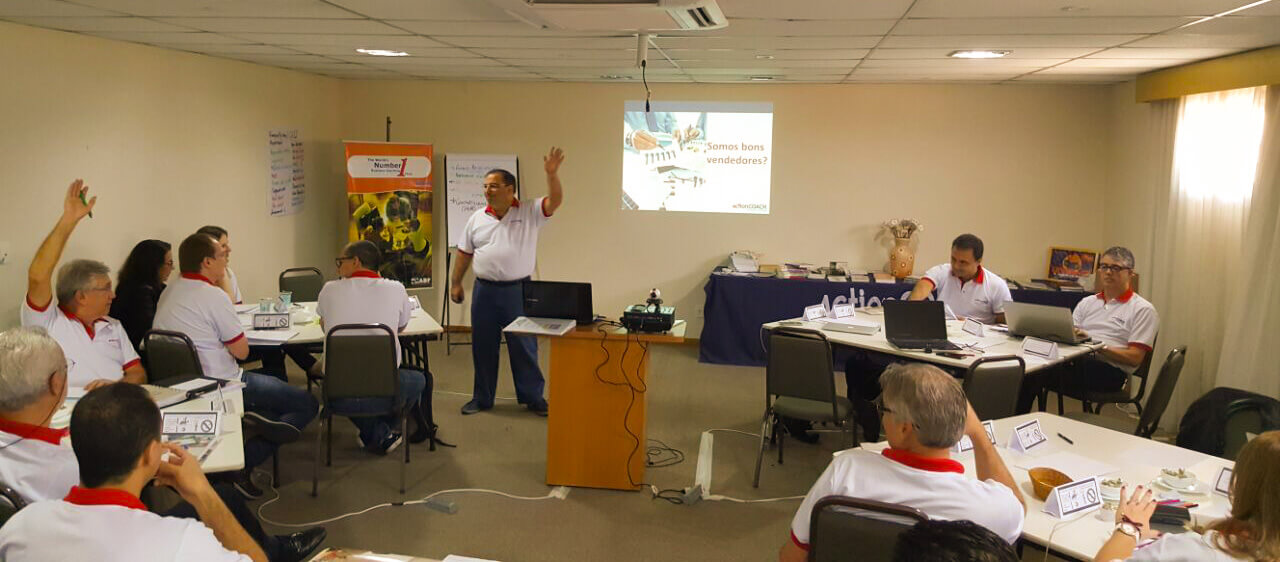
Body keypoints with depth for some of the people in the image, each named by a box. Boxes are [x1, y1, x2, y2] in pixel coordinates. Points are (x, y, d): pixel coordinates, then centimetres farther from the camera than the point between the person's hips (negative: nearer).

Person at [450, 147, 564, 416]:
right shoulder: (477, 219, 6)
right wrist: (455, 283, 9)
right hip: (485, 290, 3)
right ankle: (482, 398, 23)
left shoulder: (530, 214, -2)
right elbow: (465, 253, 11)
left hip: (518, 290, -3)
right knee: (482, 346, 10)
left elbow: (555, 201, -15)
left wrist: (552, 174, -29)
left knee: (524, 346, 5)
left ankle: (533, 397, 18)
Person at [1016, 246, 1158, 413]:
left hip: (1110, 370, -5)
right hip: (1076, 362, 5)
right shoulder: (1087, 303, 27)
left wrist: (1097, 346, -14)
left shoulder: (1143, 309, 7)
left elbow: (1135, 358, -3)